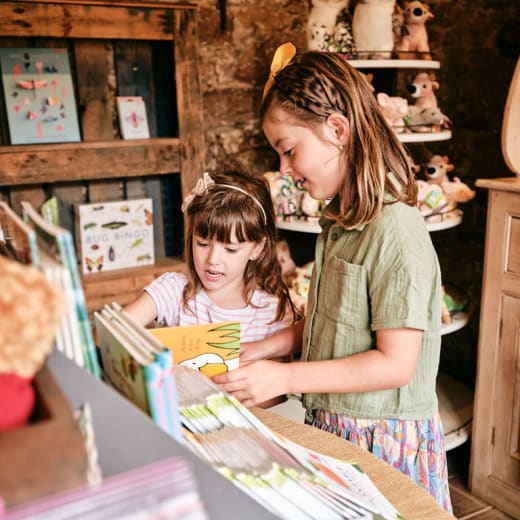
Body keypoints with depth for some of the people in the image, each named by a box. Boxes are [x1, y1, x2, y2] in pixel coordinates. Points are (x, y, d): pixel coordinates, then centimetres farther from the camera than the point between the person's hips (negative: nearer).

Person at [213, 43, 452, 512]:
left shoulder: (395, 229, -23)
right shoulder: (340, 220, 4)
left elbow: (395, 363, -22)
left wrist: (286, 377, -23)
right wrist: (266, 349, 1)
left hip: (382, 438, -7)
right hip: (332, 423, 7)